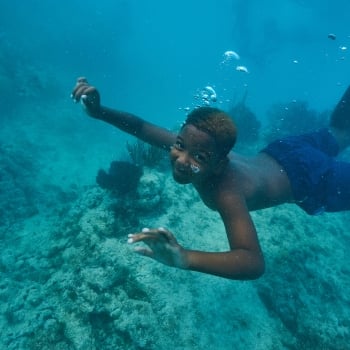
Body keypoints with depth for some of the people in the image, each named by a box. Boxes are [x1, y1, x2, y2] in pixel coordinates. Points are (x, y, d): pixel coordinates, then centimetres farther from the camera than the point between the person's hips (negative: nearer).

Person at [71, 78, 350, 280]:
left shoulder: (226, 192, -47)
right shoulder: (189, 145, -28)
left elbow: (254, 263, -57)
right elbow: (141, 126, -20)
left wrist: (186, 258, -70)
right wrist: (99, 111, -35)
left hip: (309, 180, -6)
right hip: (276, 154, 6)